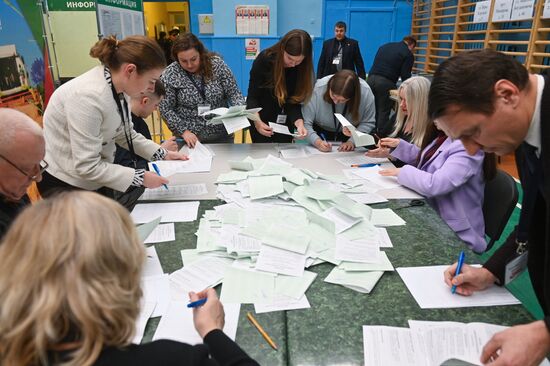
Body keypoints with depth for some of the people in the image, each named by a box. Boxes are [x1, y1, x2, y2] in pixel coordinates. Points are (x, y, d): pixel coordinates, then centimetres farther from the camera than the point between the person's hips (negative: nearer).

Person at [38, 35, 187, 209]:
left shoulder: (119, 87, -8)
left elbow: (124, 133, 7)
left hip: (97, 178, 8)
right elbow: (86, 167, -30)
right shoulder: (88, 97, -32)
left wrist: (162, 154, -1)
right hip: (66, 182, -7)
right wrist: (141, 178, -27)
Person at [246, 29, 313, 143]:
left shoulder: (302, 68, -13)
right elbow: (252, 97, -19)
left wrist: (299, 122, -33)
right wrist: (257, 122, -35)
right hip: (261, 121, -2)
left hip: (285, 123, 2)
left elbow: (295, 100, -14)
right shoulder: (264, 59, -20)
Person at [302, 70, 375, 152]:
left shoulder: (365, 92, -27)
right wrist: (317, 142, -41)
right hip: (321, 131, 1)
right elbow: (305, 122, -26)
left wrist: (352, 141, -26)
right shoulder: (318, 89, -31)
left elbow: (368, 123, -13)